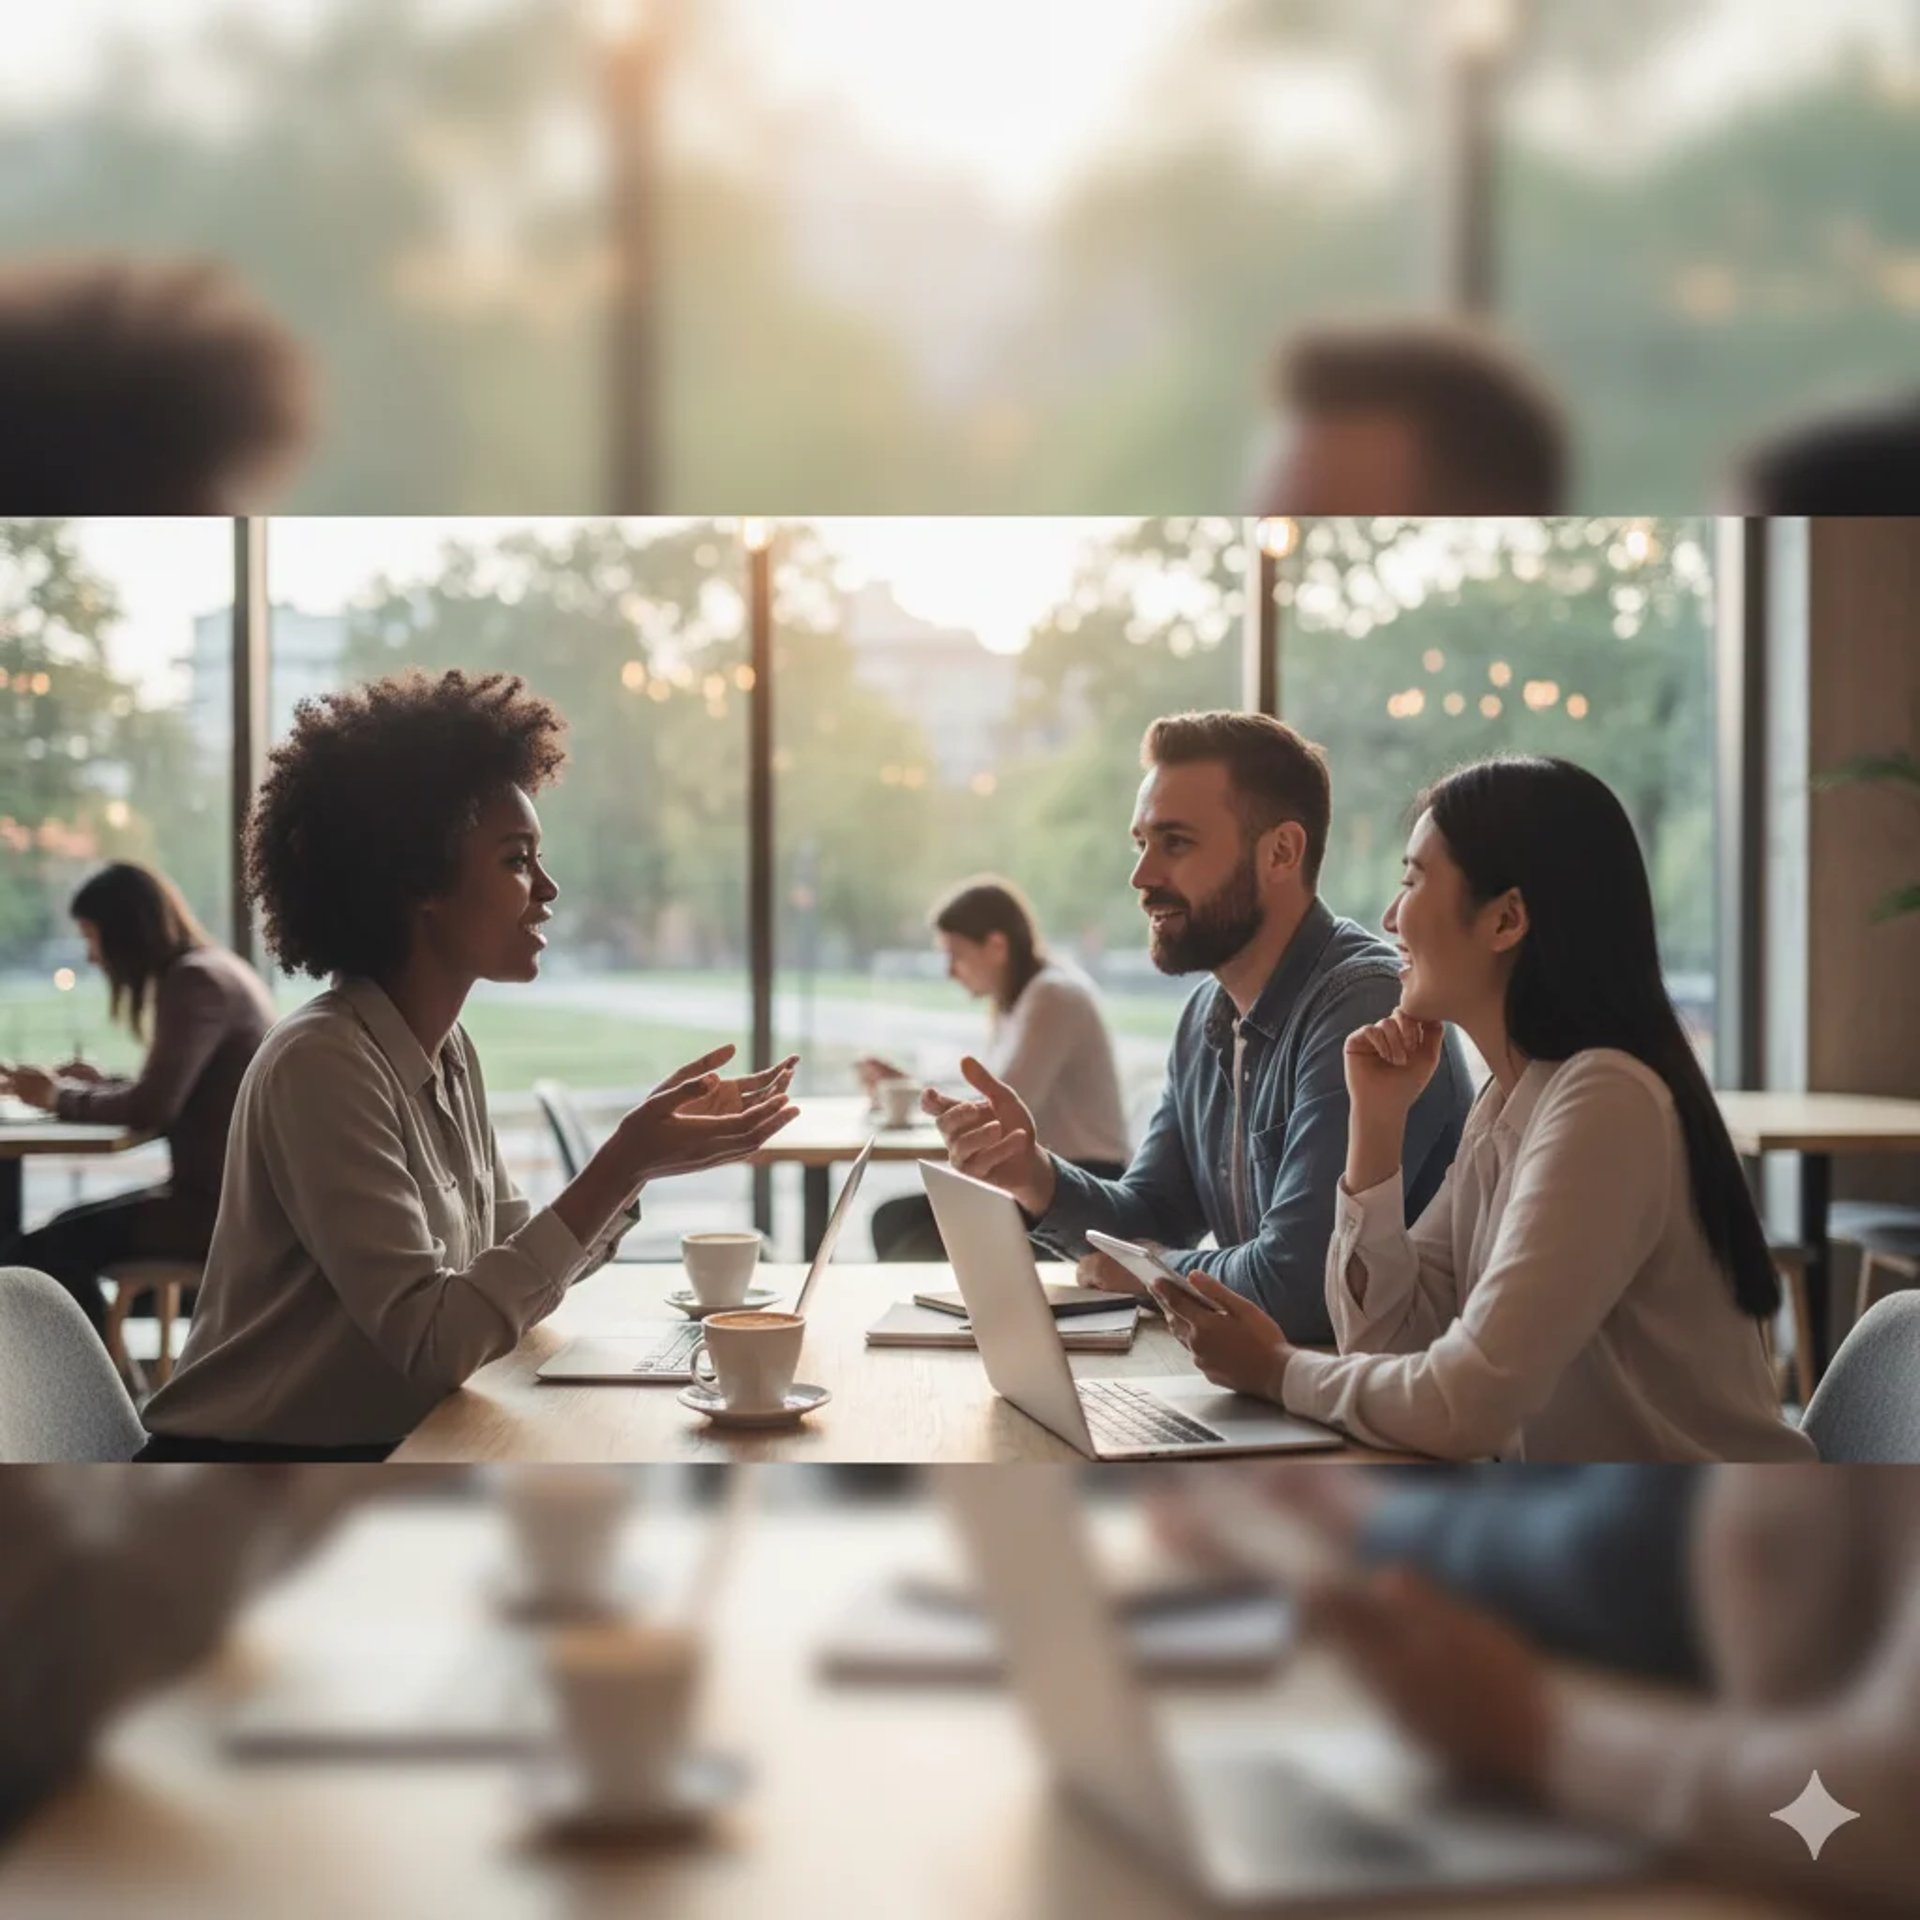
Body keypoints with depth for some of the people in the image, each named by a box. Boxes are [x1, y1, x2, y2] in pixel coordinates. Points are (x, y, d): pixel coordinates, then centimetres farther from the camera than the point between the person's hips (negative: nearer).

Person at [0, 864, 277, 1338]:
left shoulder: (195, 981, -14)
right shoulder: (218, 969, 15)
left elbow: (152, 1108, -21)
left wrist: (61, 1098, -5)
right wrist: (100, 1085, 9)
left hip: (221, 1204, -10)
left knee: (43, 1253, -12)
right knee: (66, 1230, 13)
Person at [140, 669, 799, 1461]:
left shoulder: (447, 1053, 7)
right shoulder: (324, 1063, -20)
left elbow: (516, 1269, 10)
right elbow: (433, 1341, -24)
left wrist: (647, 1148, 0)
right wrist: (622, 1167, -27)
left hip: (377, 1457, 8)